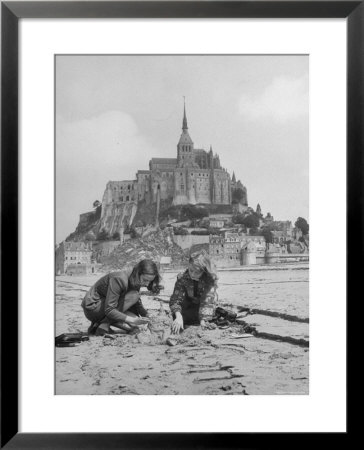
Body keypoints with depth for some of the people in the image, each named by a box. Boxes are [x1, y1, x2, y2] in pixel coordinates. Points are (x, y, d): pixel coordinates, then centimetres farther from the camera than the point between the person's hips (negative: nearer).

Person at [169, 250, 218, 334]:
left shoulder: (211, 278, -35)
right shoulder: (182, 278, -30)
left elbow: (208, 300, -39)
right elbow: (175, 299, -34)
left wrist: (203, 320, -50)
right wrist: (178, 317, -51)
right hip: (188, 303, 1)